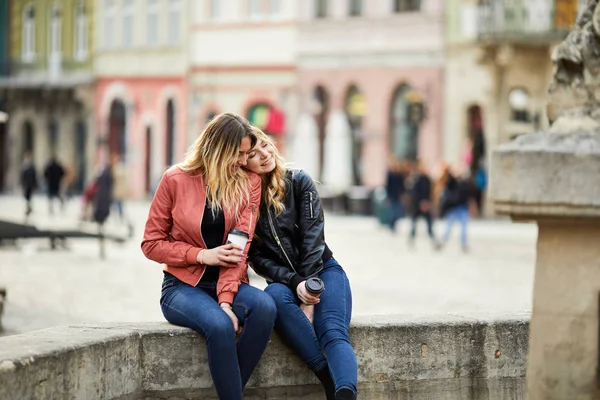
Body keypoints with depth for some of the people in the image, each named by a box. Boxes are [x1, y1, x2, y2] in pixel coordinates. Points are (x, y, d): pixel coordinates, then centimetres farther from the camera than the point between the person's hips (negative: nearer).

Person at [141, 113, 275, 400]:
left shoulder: (249, 183, 3)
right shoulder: (175, 180, -3)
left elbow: (240, 246, -7)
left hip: (230, 284, 3)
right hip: (182, 286, -2)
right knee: (220, 325, -35)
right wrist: (202, 255, -12)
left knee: (264, 306, -32)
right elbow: (151, 244, 1)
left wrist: (226, 299, -20)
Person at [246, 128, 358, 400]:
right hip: (284, 281, 0)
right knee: (275, 295, -37)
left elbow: (313, 236, -7)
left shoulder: (298, 182, -1)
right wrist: (295, 283, -18)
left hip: (322, 271, 0)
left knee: (333, 332, -29)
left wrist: (309, 286, -17)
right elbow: (257, 258, -3)